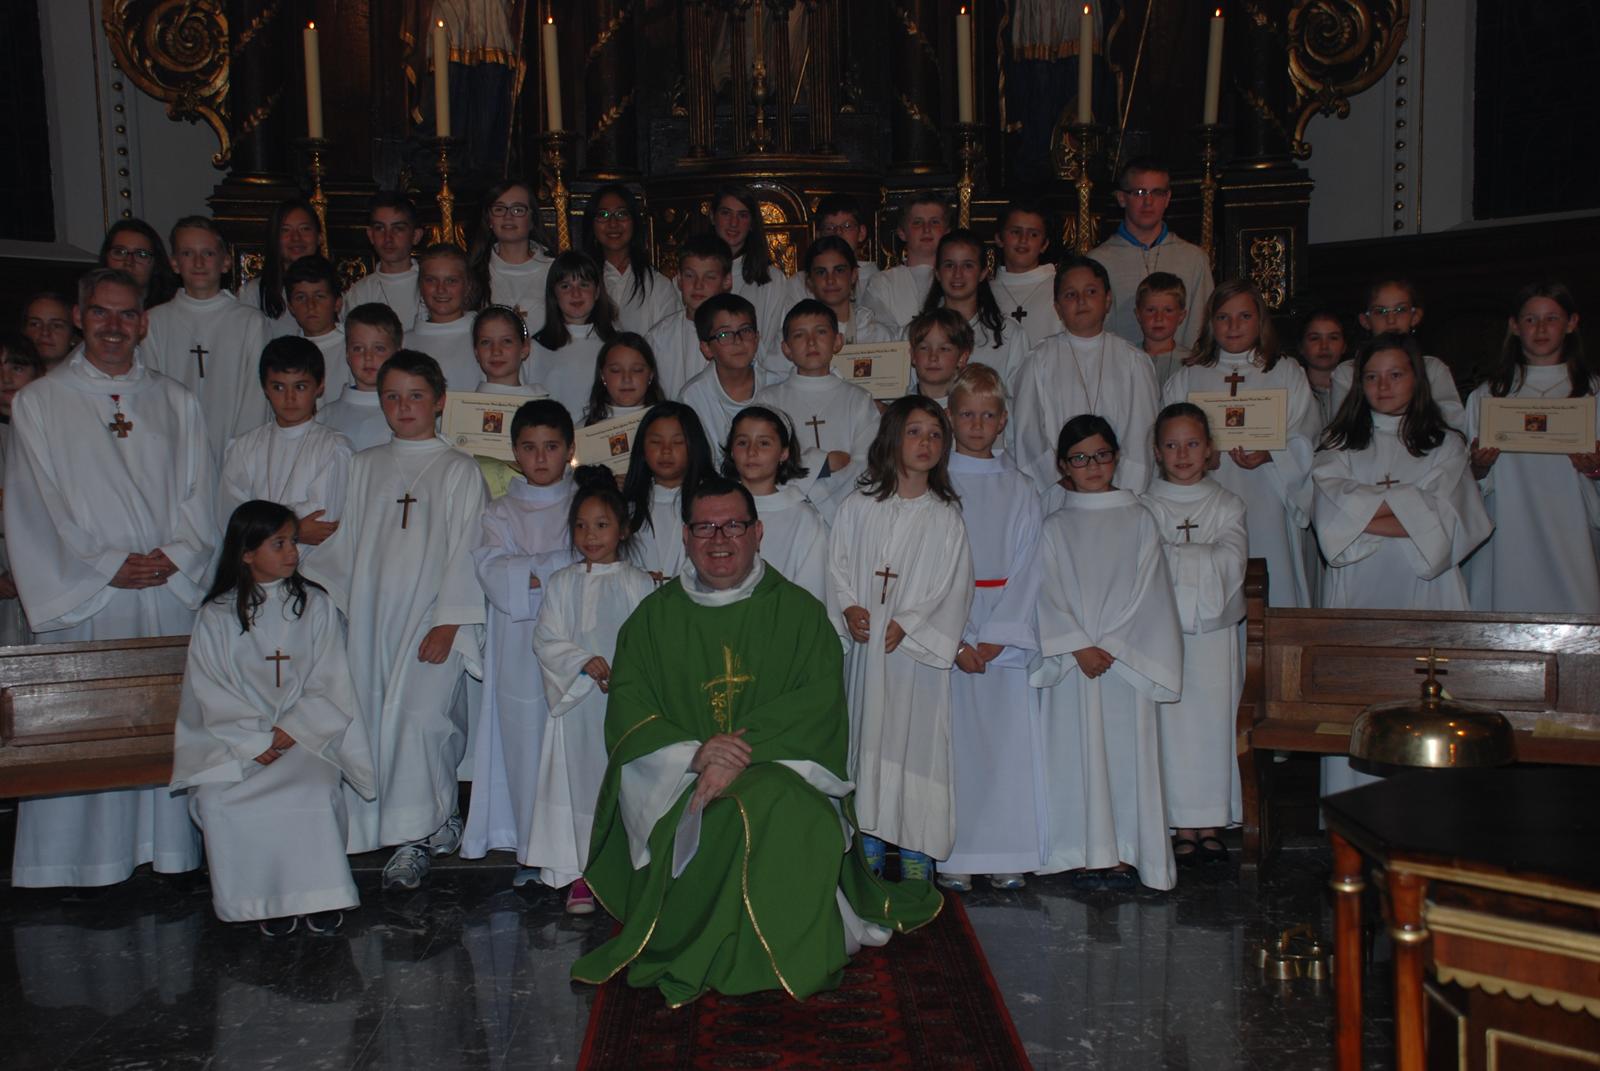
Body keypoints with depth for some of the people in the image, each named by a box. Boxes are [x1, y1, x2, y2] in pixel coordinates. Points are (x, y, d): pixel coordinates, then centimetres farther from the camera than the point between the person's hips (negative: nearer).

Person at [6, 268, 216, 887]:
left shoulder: (176, 402, 13)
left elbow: (200, 493, 9)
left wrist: (175, 555, -8)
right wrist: (107, 567, -9)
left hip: (170, 592, 2)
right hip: (82, 597, -2)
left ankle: (171, 850, 12)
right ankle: (90, 859, 9)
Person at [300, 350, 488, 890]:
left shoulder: (459, 470, 2)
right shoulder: (364, 467, 15)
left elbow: (467, 552, -3)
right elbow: (345, 543, 17)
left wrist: (448, 622, -11)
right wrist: (333, 604, 9)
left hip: (433, 618, -4)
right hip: (372, 617, 5)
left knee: (421, 717, -15)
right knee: (378, 718, 1)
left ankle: (413, 839, -4)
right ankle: (435, 821, 14)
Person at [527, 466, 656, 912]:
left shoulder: (639, 583, 3)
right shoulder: (561, 583, 7)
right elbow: (547, 640, 0)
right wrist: (584, 661, -16)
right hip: (576, 702, 1)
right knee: (579, 780, 3)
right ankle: (582, 873, 14)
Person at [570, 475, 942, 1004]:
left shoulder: (799, 611, 8)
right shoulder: (654, 617, 13)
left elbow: (819, 702, -3)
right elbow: (629, 709, 4)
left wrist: (744, 753, -18)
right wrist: (695, 753, -16)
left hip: (779, 768, -1)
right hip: (676, 779, 1)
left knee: (774, 808, -34)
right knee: (695, 824, -31)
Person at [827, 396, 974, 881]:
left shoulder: (946, 518, 2)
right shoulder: (857, 508, 6)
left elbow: (954, 587, -2)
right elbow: (838, 565, 6)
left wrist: (907, 624, -12)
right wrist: (848, 608, -11)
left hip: (917, 650, -1)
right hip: (864, 647, 2)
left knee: (916, 740, 0)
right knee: (867, 736, 6)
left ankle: (916, 849, 10)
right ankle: (870, 842, 18)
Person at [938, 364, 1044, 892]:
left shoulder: (1020, 490, 8)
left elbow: (1028, 570, 2)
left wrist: (997, 637, -10)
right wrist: (956, 641, -12)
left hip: (1007, 634, 1)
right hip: (946, 628, -1)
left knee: (1008, 738, 1)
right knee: (952, 737, -2)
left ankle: (1007, 854, 11)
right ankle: (954, 854, 7)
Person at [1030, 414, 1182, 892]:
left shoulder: (1139, 520, 5)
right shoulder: (1056, 527, 6)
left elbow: (1146, 592, -1)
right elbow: (1049, 595, 0)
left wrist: (1109, 646, -11)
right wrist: (1080, 647, -12)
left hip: (1127, 660, 0)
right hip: (1071, 662, 0)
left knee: (1126, 752, 1)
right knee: (1077, 753, 2)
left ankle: (1124, 853, 11)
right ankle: (1085, 853, 11)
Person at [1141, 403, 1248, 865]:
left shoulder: (1227, 504, 7)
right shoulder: (1145, 507, 4)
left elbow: (1231, 563, -8)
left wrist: (1171, 555, -11)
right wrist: (1202, 559, -13)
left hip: (1215, 632, 1)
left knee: (1215, 721, 3)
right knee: (1171, 724, 0)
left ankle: (1211, 822, 15)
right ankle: (1182, 824, 10)